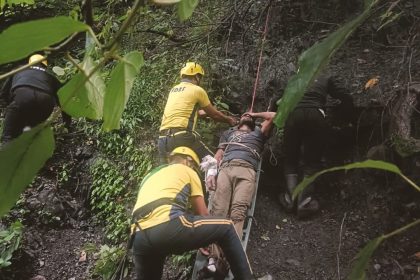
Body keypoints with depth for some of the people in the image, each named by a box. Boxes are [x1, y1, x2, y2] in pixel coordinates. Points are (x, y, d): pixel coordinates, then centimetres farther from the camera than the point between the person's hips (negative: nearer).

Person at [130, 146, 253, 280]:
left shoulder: (150, 176, 37)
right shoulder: (187, 171, 21)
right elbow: (202, 213, 21)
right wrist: (211, 240, 39)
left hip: (140, 237, 6)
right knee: (226, 228, 12)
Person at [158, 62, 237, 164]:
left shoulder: (173, 90, 22)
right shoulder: (197, 90, 3)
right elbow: (214, 114, 13)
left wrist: (207, 112, 44)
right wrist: (229, 120, 30)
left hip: (162, 138, 7)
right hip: (182, 136, -6)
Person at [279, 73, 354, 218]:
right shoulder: (327, 79, 25)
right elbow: (345, 98, 15)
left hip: (294, 114, 1)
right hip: (315, 115, -1)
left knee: (290, 160, 10)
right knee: (312, 161, 3)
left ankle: (291, 196, -11)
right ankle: (304, 200, -16)